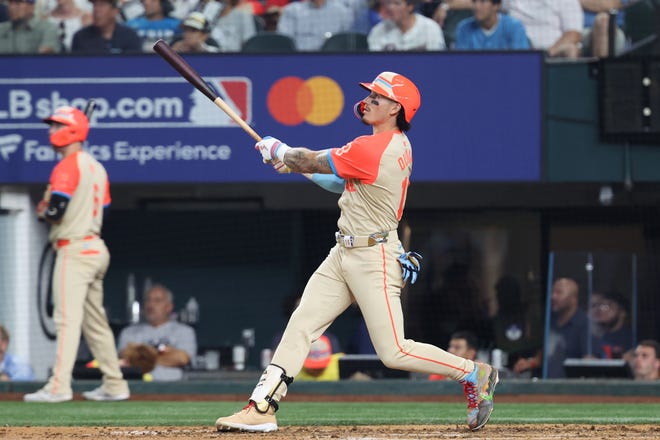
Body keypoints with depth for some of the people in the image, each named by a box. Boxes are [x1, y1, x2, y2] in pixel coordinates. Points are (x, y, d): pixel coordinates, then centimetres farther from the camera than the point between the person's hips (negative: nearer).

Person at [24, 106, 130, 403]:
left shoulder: (67, 166, -11)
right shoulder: (96, 167, 17)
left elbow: (56, 209, -20)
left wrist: (43, 212, 2)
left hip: (74, 250, -9)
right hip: (96, 249, 9)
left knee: (67, 318, -15)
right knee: (95, 320, 14)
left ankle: (59, 386, -22)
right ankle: (114, 385, 16)